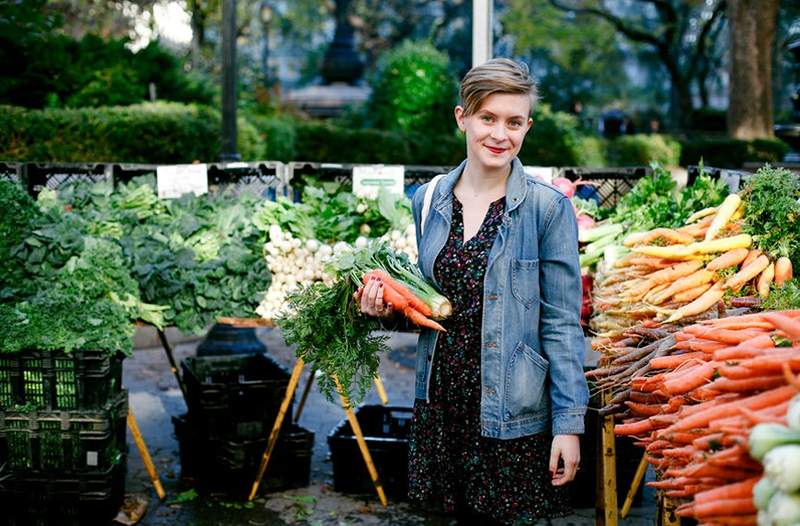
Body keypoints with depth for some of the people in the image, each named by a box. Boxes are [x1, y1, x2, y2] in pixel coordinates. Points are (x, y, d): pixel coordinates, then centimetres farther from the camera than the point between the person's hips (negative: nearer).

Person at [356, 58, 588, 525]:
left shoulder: (547, 207, -8)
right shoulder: (429, 201, 5)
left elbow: (562, 324, -8)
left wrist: (569, 423, -11)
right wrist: (389, 306, -4)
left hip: (513, 416, -4)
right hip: (441, 404, 4)